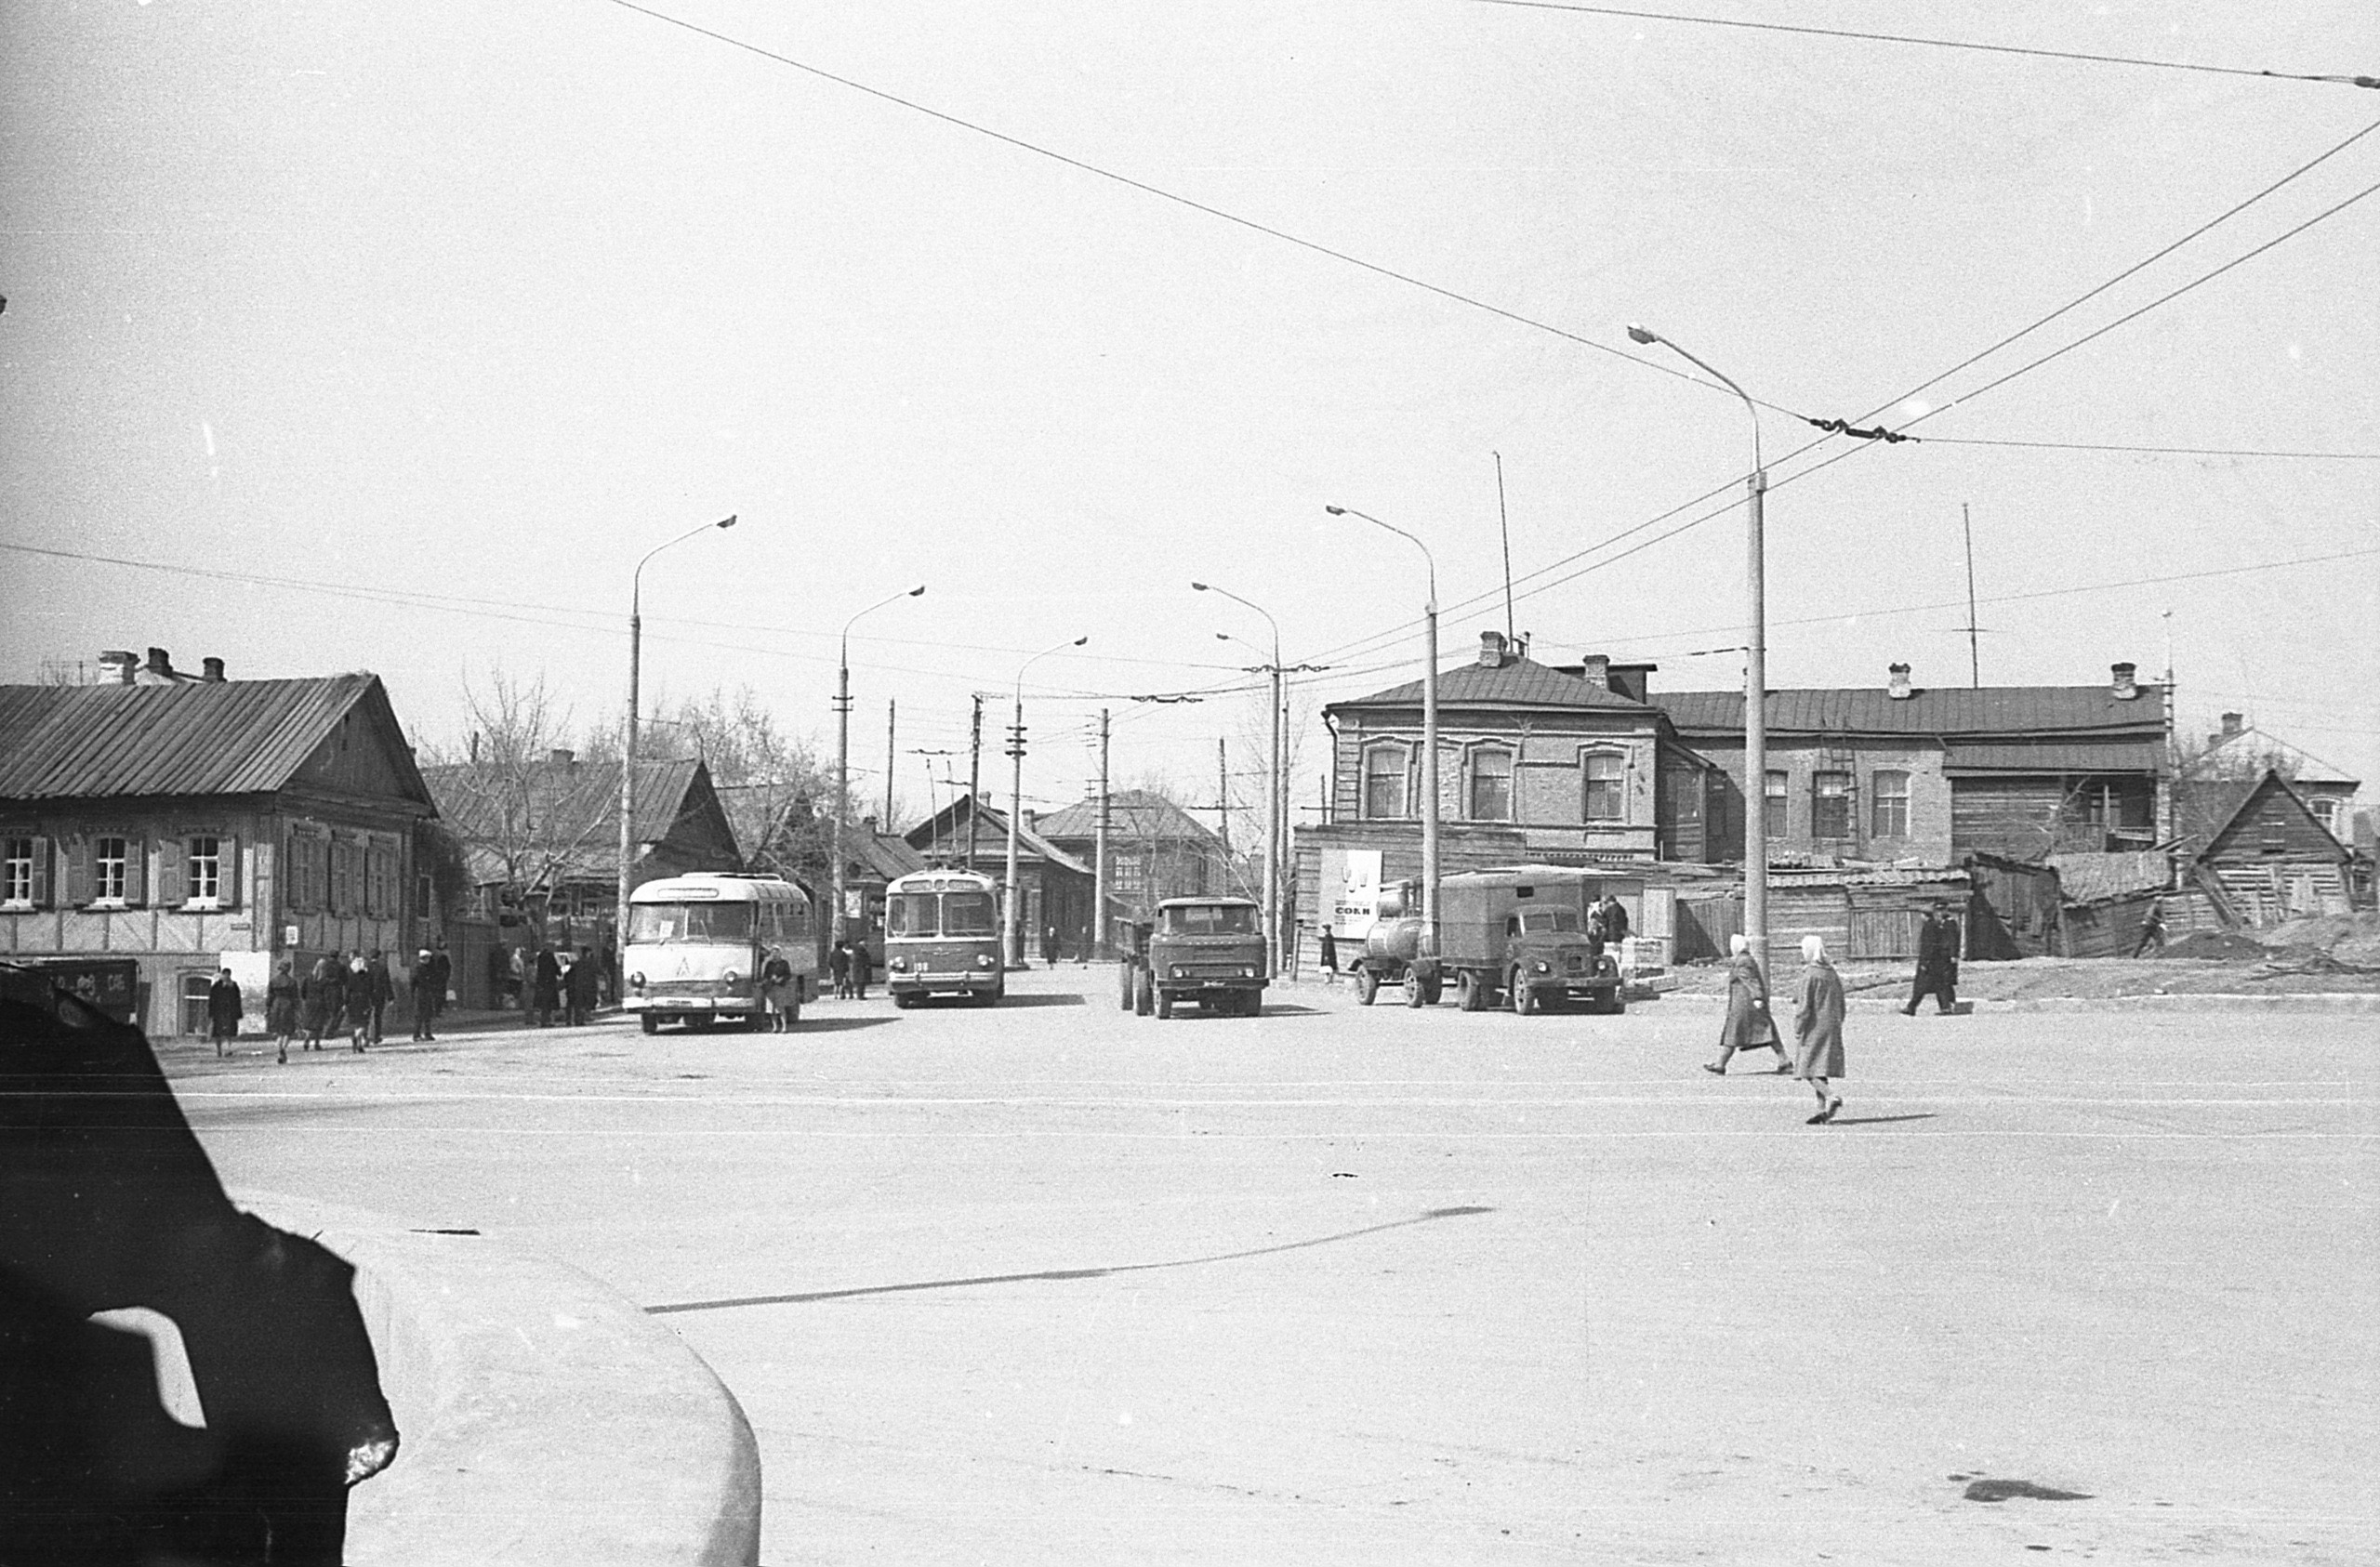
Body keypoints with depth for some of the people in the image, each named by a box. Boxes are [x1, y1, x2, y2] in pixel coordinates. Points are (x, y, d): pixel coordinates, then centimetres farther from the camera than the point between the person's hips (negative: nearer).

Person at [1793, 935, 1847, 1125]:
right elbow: (1841, 1006, 16)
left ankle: (1831, 1096, -23)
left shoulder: (1810, 975, -12)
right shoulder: (1833, 974, 11)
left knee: (1809, 1070, -5)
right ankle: (1823, 1110, 9)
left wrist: (1797, 1030, -8)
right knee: (1821, 1070, 11)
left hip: (1814, 1029, -7)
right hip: (1832, 1028, 8)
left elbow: (1804, 1007, -15)